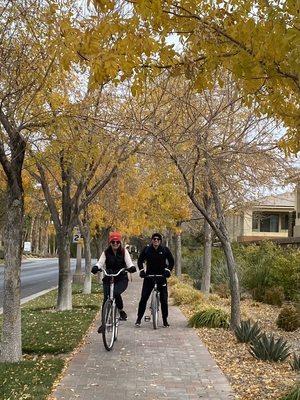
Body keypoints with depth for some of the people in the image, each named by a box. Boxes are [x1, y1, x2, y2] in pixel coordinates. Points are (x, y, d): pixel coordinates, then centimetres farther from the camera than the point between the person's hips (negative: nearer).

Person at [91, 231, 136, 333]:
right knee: (106, 299, -6)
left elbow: (129, 262, -10)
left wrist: (131, 267, -34)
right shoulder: (106, 253, 3)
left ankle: (122, 312, -4)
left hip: (121, 279, -2)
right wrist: (96, 267, -34)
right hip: (108, 279, 2)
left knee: (116, 293, -29)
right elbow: (100, 262, -11)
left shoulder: (124, 252, 1)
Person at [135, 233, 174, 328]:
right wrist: (142, 270, -5)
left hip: (162, 277, 0)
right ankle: (139, 319, 8)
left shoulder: (165, 250, -3)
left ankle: (165, 320, 11)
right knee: (143, 298, -3)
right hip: (149, 276, 0)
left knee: (164, 299, -2)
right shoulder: (146, 249, -3)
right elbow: (140, 260, 8)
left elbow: (171, 261, 7)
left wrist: (168, 270, -6)